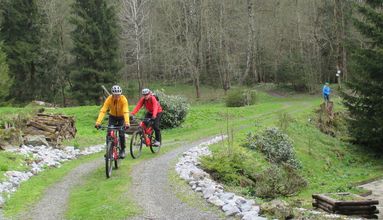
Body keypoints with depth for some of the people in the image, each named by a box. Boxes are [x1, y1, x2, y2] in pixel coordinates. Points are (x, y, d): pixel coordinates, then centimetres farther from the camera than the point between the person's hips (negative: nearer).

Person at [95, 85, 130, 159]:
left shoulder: (123, 99, -30)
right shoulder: (109, 99, -27)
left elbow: (126, 112, -41)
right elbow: (103, 110, -34)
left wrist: (127, 122, -56)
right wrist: (98, 122, -47)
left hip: (121, 117, -1)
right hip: (112, 116, 1)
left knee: (121, 134, -11)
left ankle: (122, 150, 10)